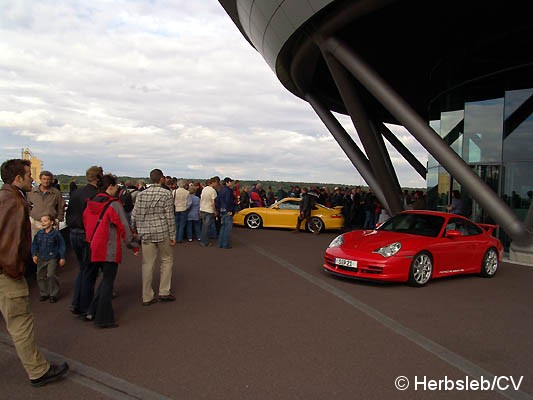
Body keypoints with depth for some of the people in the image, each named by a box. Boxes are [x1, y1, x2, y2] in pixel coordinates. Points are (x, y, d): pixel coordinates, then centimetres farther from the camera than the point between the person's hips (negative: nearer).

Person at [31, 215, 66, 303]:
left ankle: (53, 294, 2)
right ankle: (44, 293, 25)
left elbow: (62, 246, -6)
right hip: (41, 259, 6)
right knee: (41, 276, 10)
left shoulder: (56, 233, -9)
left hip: (52, 258, -5)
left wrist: (62, 257, -7)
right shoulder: (39, 233, 5)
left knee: (51, 275, -12)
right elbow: (34, 244, 13)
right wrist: (34, 255, 2)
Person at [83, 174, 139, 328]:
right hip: (110, 249, -7)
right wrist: (133, 245, -4)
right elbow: (123, 227, -12)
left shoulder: (91, 204, 6)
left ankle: (92, 311, 21)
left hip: (95, 249, 7)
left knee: (105, 279, 21)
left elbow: (86, 223, 12)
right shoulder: (114, 205, -14)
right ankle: (104, 319, 9)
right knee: (108, 282, 2)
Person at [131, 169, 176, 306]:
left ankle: (147, 297, 13)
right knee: (167, 260, 13)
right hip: (162, 232, -3)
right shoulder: (166, 194, -5)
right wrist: (173, 235, -3)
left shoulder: (141, 194, 6)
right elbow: (169, 216, -8)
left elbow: (134, 215, 5)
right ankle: (164, 292, 11)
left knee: (148, 264, 7)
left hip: (146, 233, 3)